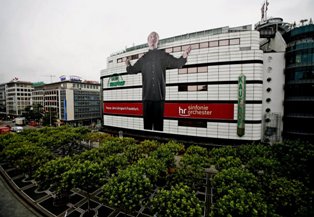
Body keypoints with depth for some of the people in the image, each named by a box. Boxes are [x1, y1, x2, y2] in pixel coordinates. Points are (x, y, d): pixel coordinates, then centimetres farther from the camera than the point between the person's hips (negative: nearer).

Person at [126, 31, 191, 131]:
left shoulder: (163, 55, 9)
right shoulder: (143, 58, 18)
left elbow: (177, 63, 1)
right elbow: (133, 70, 25)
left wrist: (183, 57, -13)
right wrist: (128, 66, 13)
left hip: (159, 95, -2)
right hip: (147, 95, 2)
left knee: (158, 120, 1)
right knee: (147, 121, 6)